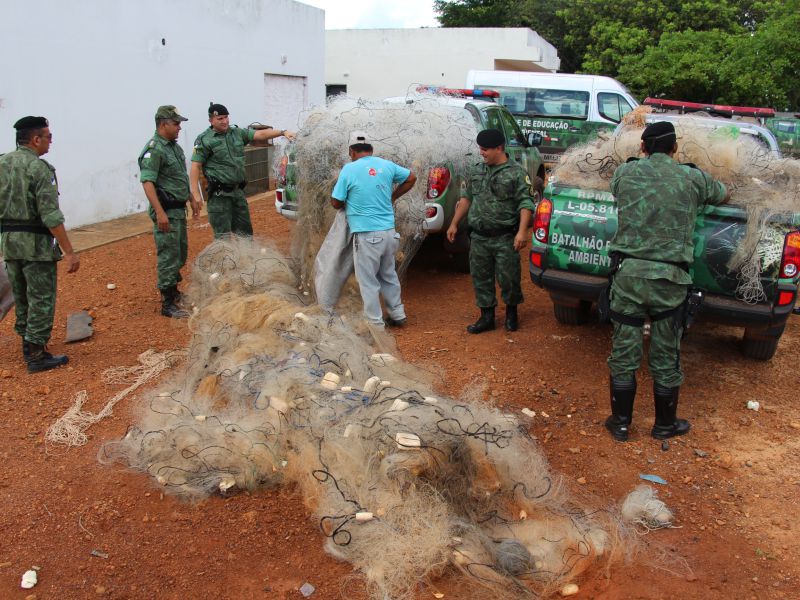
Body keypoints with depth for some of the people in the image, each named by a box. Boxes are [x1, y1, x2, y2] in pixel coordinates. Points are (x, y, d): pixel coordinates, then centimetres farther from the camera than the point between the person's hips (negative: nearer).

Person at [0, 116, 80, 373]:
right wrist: (69, 252, -19)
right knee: (41, 300, 0)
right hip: (35, 244, -8)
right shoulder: (39, 168, -15)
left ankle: (28, 344, 31)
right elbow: (51, 216, -20)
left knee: (21, 297, 18)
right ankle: (36, 355, 4)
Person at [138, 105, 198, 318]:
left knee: (181, 252, 18)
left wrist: (192, 199, 24)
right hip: (166, 210, -9)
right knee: (168, 255, -6)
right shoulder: (154, 150, -16)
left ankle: (173, 292, 33)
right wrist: (160, 213, -29)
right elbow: (147, 183, -23)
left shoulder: (174, 146, 13)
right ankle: (168, 304, -1)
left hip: (179, 209, 10)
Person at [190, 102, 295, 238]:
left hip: (238, 191, 6)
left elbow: (261, 134, 4)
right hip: (219, 195, -6)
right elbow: (195, 167, -9)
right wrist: (196, 194, -17)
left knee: (244, 231, 14)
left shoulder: (237, 133, 9)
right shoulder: (205, 140, -6)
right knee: (223, 235, -1)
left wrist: (282, 132, -11)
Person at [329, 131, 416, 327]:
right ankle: (397, 315, 30)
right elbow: (411, 178, 19)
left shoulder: (349, 169, -8)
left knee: (368, 281, 5)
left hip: (366, 235, -6)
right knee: (388, 275, 22)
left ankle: (375, 324, 11)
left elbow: (336, 203, -3)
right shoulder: (386, 165, 5)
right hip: (389, 231, 6)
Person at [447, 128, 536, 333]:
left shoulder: (516, 172, -7)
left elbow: (526, 203, -11)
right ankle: (487, 317, 21)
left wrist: (522, 231, -22)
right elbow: (466, 198, 18)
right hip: (479, 238, 5)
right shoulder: (477, 170, 11)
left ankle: (511, 313, 25)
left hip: (505, 239, -5)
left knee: (508, 278, 3)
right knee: (481, 278, 9)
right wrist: (454, 224, 15)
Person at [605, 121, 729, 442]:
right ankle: (665, 424, 29)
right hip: (670, 279, 0)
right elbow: (723, 196, 22)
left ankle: (620, 422, 22)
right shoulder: (692, 177, 2)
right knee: (665, 357, 12)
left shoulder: (625, 172, 2)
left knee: (623, 353, 10)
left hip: (629, 273, 1)